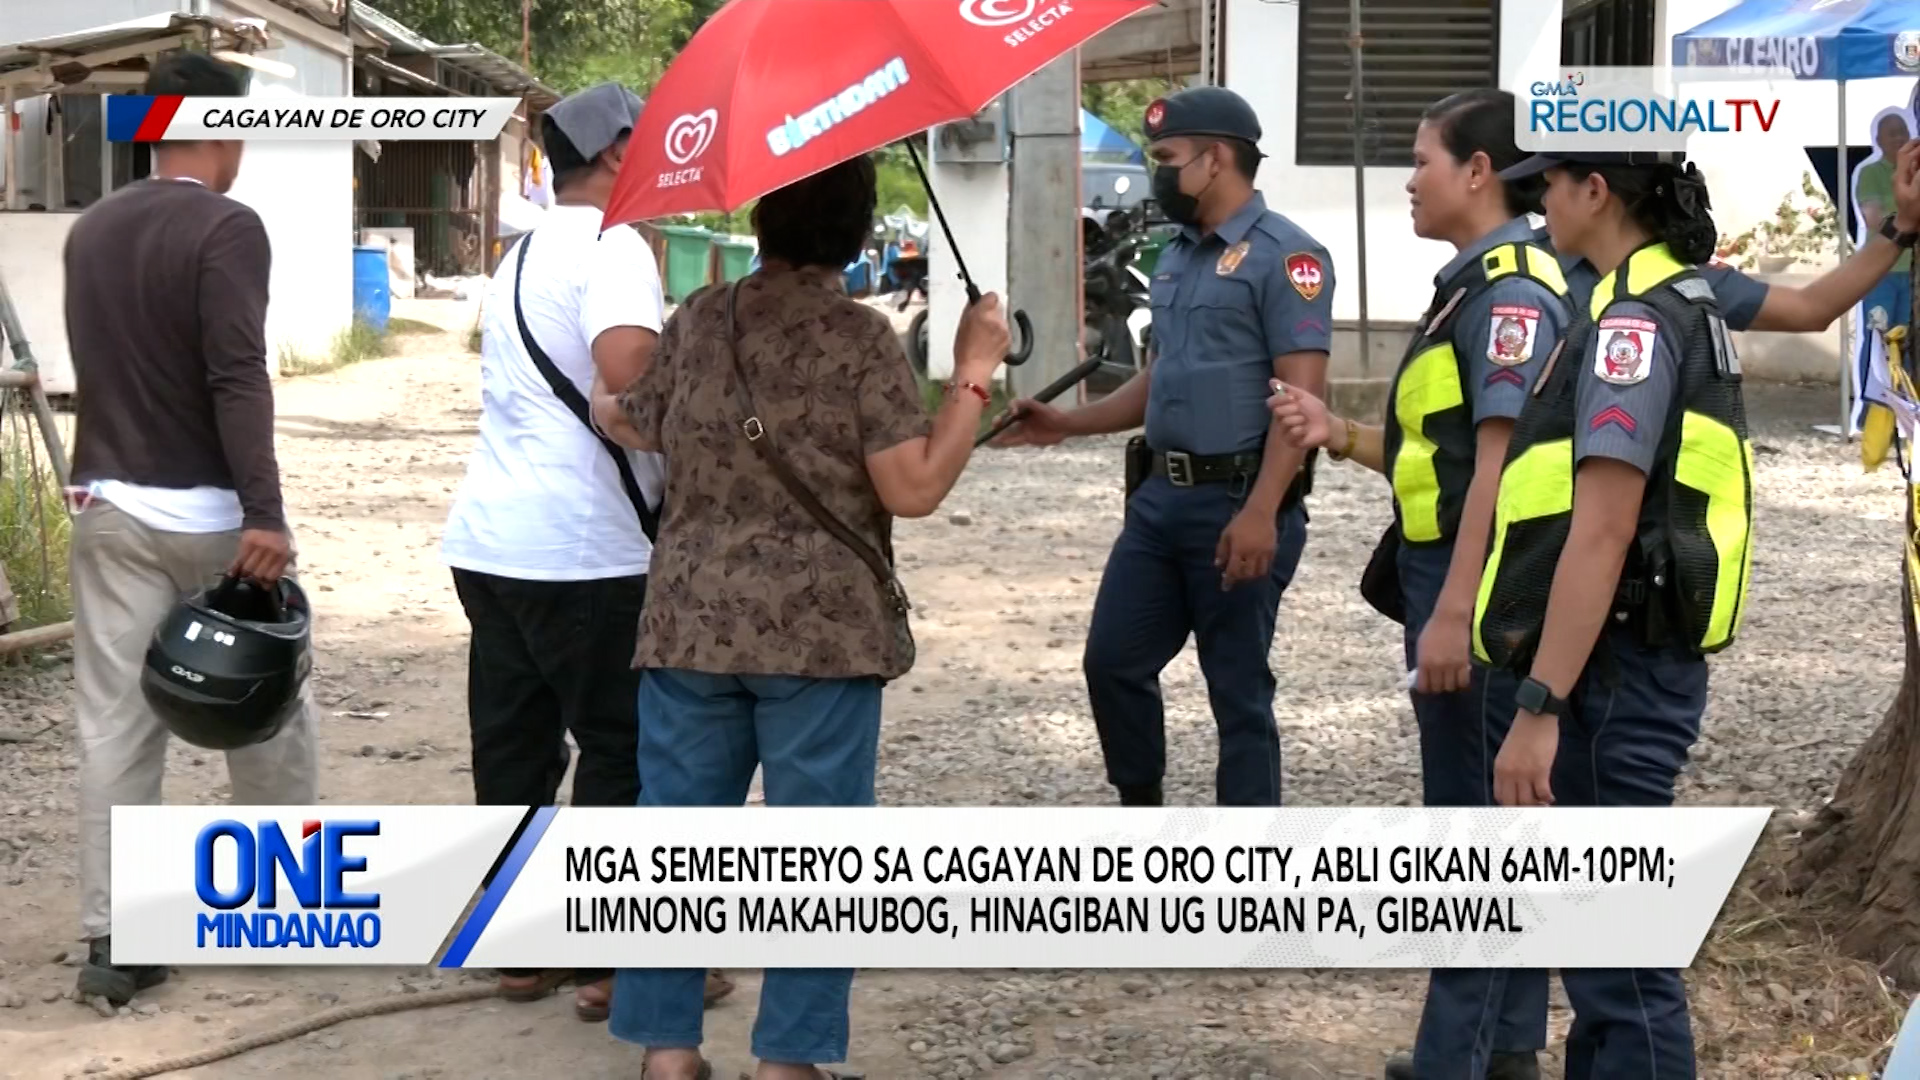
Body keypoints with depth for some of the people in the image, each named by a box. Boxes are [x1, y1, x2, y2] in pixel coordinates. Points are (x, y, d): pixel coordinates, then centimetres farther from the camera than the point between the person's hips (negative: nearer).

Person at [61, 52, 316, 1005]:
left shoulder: (90, 230, 10)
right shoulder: (225, 228, -13)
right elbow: (238, 378, -22)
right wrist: (265, 515, -25)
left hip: (105, 505, 6)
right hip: (204, 512, -6)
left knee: (114, 722, 4)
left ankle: (111, 938, 2)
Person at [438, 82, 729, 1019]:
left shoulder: (522, 257, 19)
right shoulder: (612, 247, -11)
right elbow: (628, 367, -30)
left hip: (490, 541, 9)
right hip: (583, 552, -9)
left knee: (512, 744, 12)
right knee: (624, 751, 0)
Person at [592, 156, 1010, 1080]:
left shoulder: (696, 322, 5)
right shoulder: (860, 338, -8)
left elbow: (638, 428, 20)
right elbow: (913, 490, -13)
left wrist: (597, 406, 42)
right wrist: (974, 374, -4)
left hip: (691, 628, 4)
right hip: (822, 633, -4)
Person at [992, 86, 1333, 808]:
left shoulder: (1282, 255, -11)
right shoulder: (1176, 258, 16)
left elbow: (1301, 397, -18)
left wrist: (1261, 511, -26)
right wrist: (1071, 423, 16)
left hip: (1237, 504, -8)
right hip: (1162, 497, 8)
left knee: (1238, 689, 0)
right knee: (1113, 660, 10)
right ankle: (1140, 807, 27)